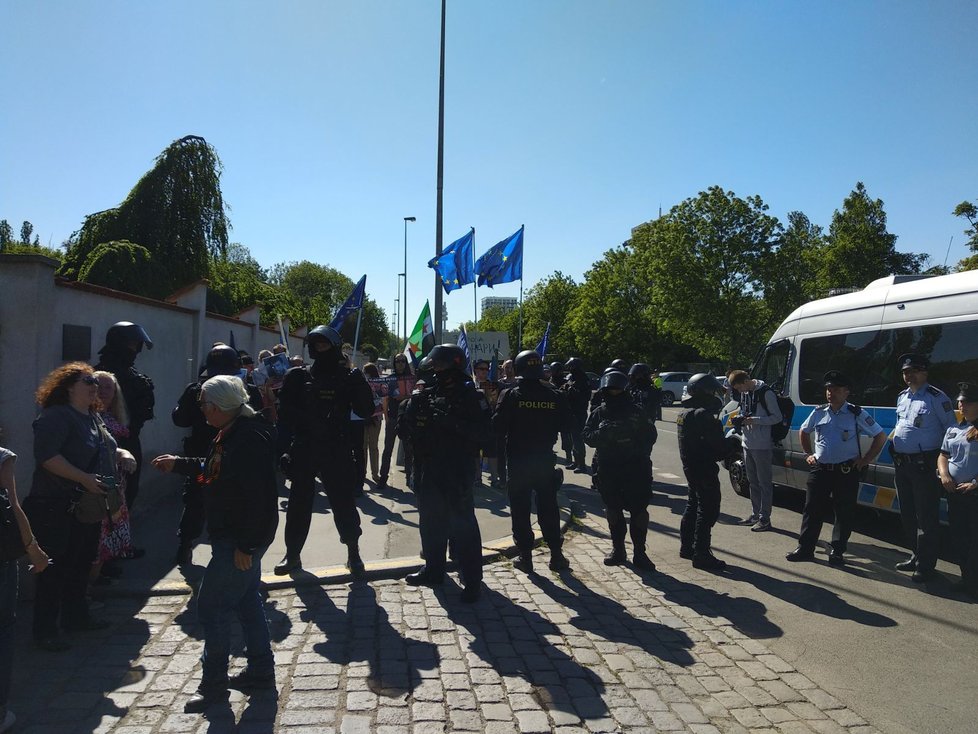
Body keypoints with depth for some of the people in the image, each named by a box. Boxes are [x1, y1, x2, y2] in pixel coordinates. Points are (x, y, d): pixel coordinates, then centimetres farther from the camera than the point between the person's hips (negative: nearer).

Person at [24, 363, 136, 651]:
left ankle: (76, 617, 32)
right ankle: (44, 630, 10)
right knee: (55, 569, -1)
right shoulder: (55, 417, -14)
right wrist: (84, 478, -29)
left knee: (82, 565, 18)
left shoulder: (94, 418, 14)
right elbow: (47, 456, -25)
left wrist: (123, 454, 1)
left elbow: (108, 449, 24)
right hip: (57, 508, -9)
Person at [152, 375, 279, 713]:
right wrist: (178, 464, 28)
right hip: (232, 536, 11)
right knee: (247, 601, 18)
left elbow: (259, 496, -29)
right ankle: (261, 670, 32)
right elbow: (210, 470, 26)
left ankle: (213, 684, 15)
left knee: (211, 606, 0)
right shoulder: (230, 433, 8)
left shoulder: (249, 439, -26)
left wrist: (246, 545, -26)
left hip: (240, 540, -11)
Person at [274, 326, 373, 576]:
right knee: (298, 505, 10)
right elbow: (285, 412, 1)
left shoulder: (347, 377, 2)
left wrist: (358, 380, -16)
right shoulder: (298, 377, 4)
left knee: (344, 503, 2)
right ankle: (292, 555, 24)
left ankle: (353, 553, 18)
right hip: (304, 450, 2)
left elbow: (365, 410, -5)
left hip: (337, 452, -1)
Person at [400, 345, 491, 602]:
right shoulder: (427, 395, 11)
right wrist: (414, 407, -7)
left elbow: (482, 433, -17)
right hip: (429, 469, 7)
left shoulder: (470, 396, -7)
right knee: (430, 522, 16)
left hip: (457, 471, -7)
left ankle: (472, 581, 5)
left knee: (462, 525, -5)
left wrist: (452, 422, -26)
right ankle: (433, 570, 32)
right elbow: (408, 428, 11)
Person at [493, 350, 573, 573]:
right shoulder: (555, 396, -5)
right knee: (548, 507, 13)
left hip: (517, 462, -2)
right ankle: (556, 554, 17)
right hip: (545, 460, 2)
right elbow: (566, 427, 4)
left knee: (520, 509, 8)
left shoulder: (510, 395, -12)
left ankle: (525, 556, 12)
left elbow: (497, 428, -13)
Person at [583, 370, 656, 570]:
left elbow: (647, 435, 3)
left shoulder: (635, 411, 3)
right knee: (613, 511, 11)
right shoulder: (599, 413, 5)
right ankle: (618, 550, 25)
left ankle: (639, 553, 9)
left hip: (634, 468, -1)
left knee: (639, 510, -2)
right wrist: (602, 432, -24)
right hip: (608, 469, 2)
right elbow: (587, 435, -5)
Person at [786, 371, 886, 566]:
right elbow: (803, 431, 23)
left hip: (846, 471, -3)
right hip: (819, 469, 3)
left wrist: (866, 459, -3)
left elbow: (880, 436, 1)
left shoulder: (857, 414, -5)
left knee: (844, 512, 4)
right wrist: (808, 454, 14)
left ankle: (837, 551, 16)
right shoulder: (819, 412, 6)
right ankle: (805, 549, 12)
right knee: (812, 509, 5)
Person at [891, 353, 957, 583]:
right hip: (901, 464, 8)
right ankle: (917, 556, 31)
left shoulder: (936, 397, -9)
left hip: (924, 466, -8)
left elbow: (951, 427, -10)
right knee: (907, 514, 17)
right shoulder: (902, 397, 13)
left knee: (926, 517, -1)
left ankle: (925, 566, 7)